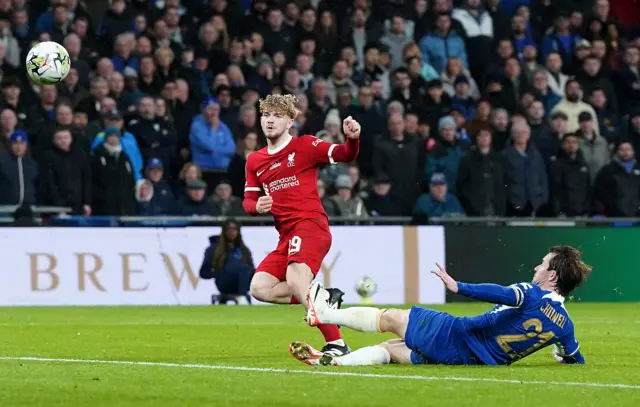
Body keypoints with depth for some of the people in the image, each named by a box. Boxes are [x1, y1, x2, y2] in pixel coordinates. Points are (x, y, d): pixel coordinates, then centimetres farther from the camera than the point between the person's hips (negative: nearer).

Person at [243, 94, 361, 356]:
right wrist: (256, 207, -6)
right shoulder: (254, 161, 17)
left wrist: (352, 139, -32)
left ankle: (336, 344, -27)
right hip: (286, 235, 8)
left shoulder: (305, 145, 0)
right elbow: (248, 201, 18)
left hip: (310, 224, -7)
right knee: (260, 288, -6)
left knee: (296, 281, -29)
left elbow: (344, 155, -10)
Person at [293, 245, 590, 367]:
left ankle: (323, 312, 24)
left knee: (391, 318, 11)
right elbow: (577, 363, 12)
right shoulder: (565, 325, 3)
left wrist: (459, 287, -37)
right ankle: (331, 361, 10)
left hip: (456, 335, -6)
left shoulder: (532, 294, -16)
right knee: (391, 349, 18)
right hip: (473, 361, 6)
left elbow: (502, 294, -36)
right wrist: (561, 353, 34)